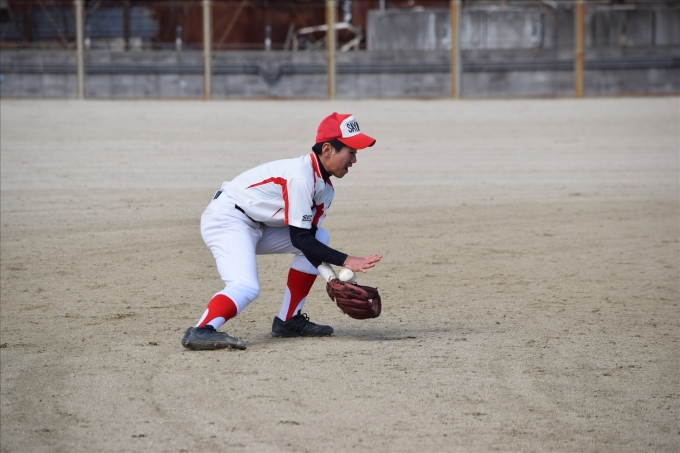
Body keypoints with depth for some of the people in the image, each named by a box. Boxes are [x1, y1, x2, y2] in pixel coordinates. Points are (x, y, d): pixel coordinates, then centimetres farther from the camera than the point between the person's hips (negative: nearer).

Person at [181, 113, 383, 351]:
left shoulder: (325, 187, 5)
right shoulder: (301, 177, -24)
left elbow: (309, 239, 2)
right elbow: (300, 239, -22)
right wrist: (346, 260, -23)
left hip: (257, 226, 10)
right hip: (227, 218, -10)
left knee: (320, 237, 9)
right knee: (247, 287, -30)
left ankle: (289, 320, 8)